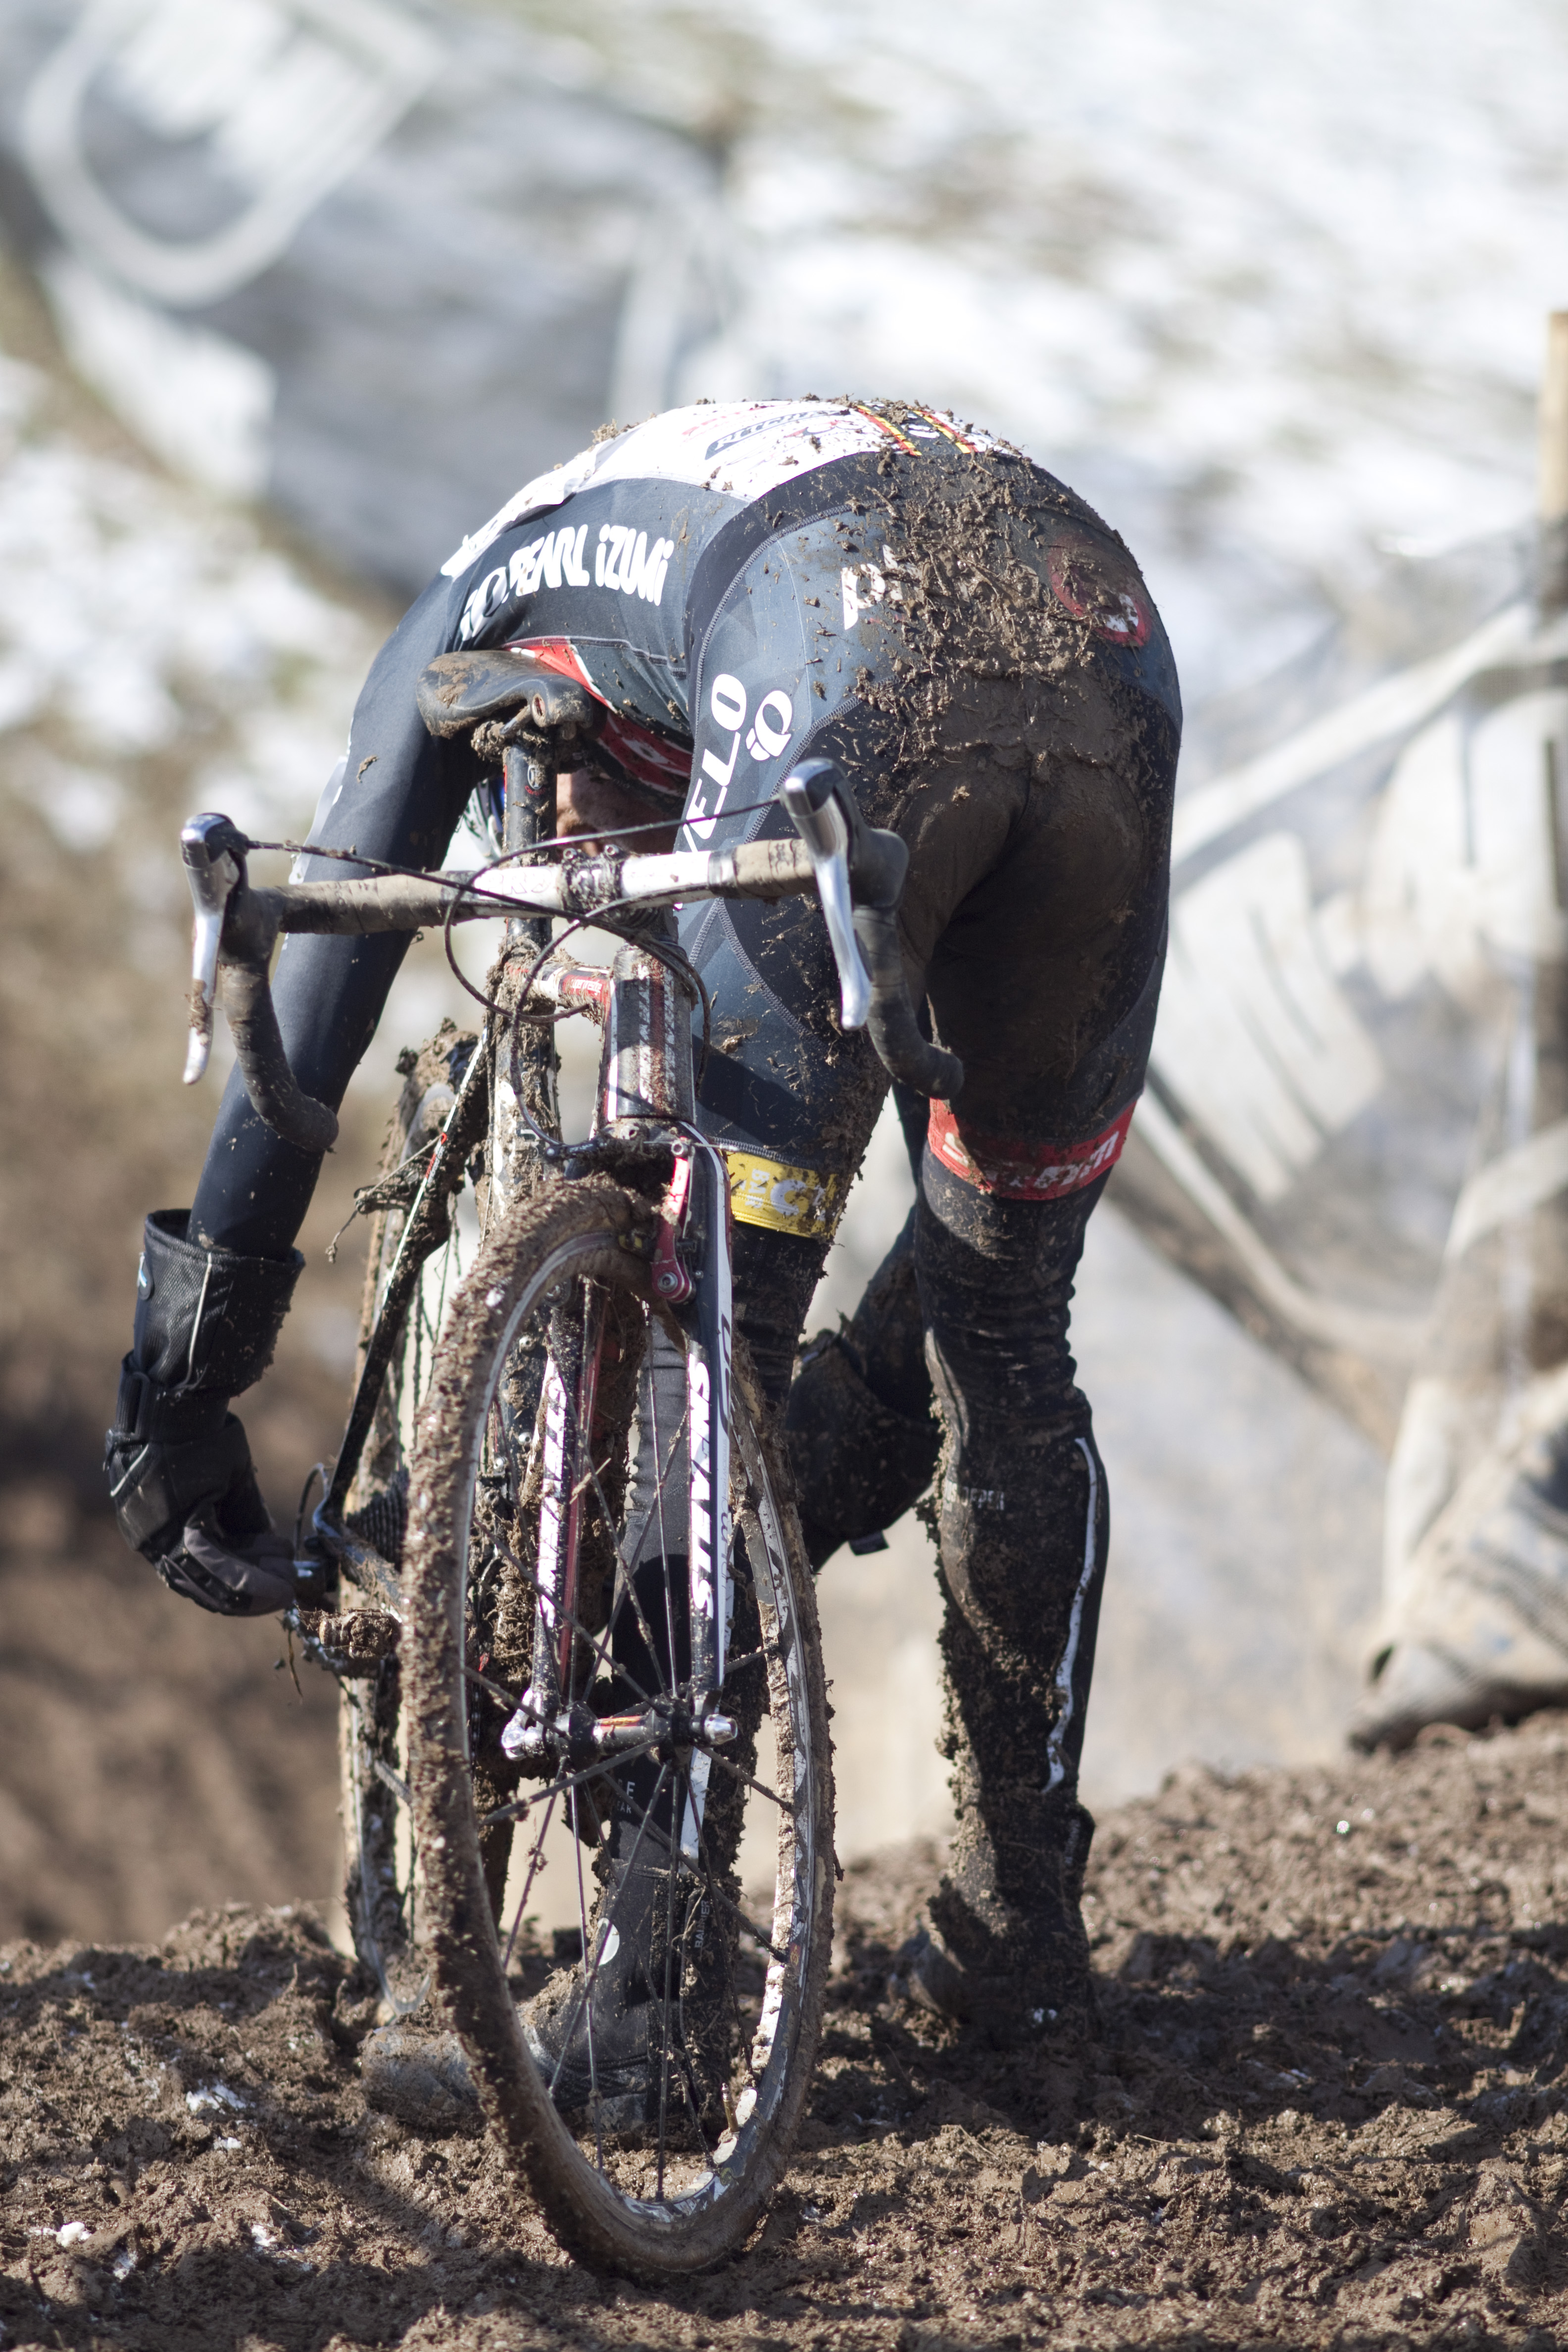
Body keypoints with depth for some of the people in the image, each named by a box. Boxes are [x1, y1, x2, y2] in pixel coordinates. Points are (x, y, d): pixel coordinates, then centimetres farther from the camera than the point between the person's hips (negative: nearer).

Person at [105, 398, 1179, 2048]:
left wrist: (186, 1359, 29)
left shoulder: (494, 597, 35)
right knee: (1005, 1348, 21)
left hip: (858, 699, -5)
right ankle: (1019, 1929, 27)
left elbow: (313, 983, 27)